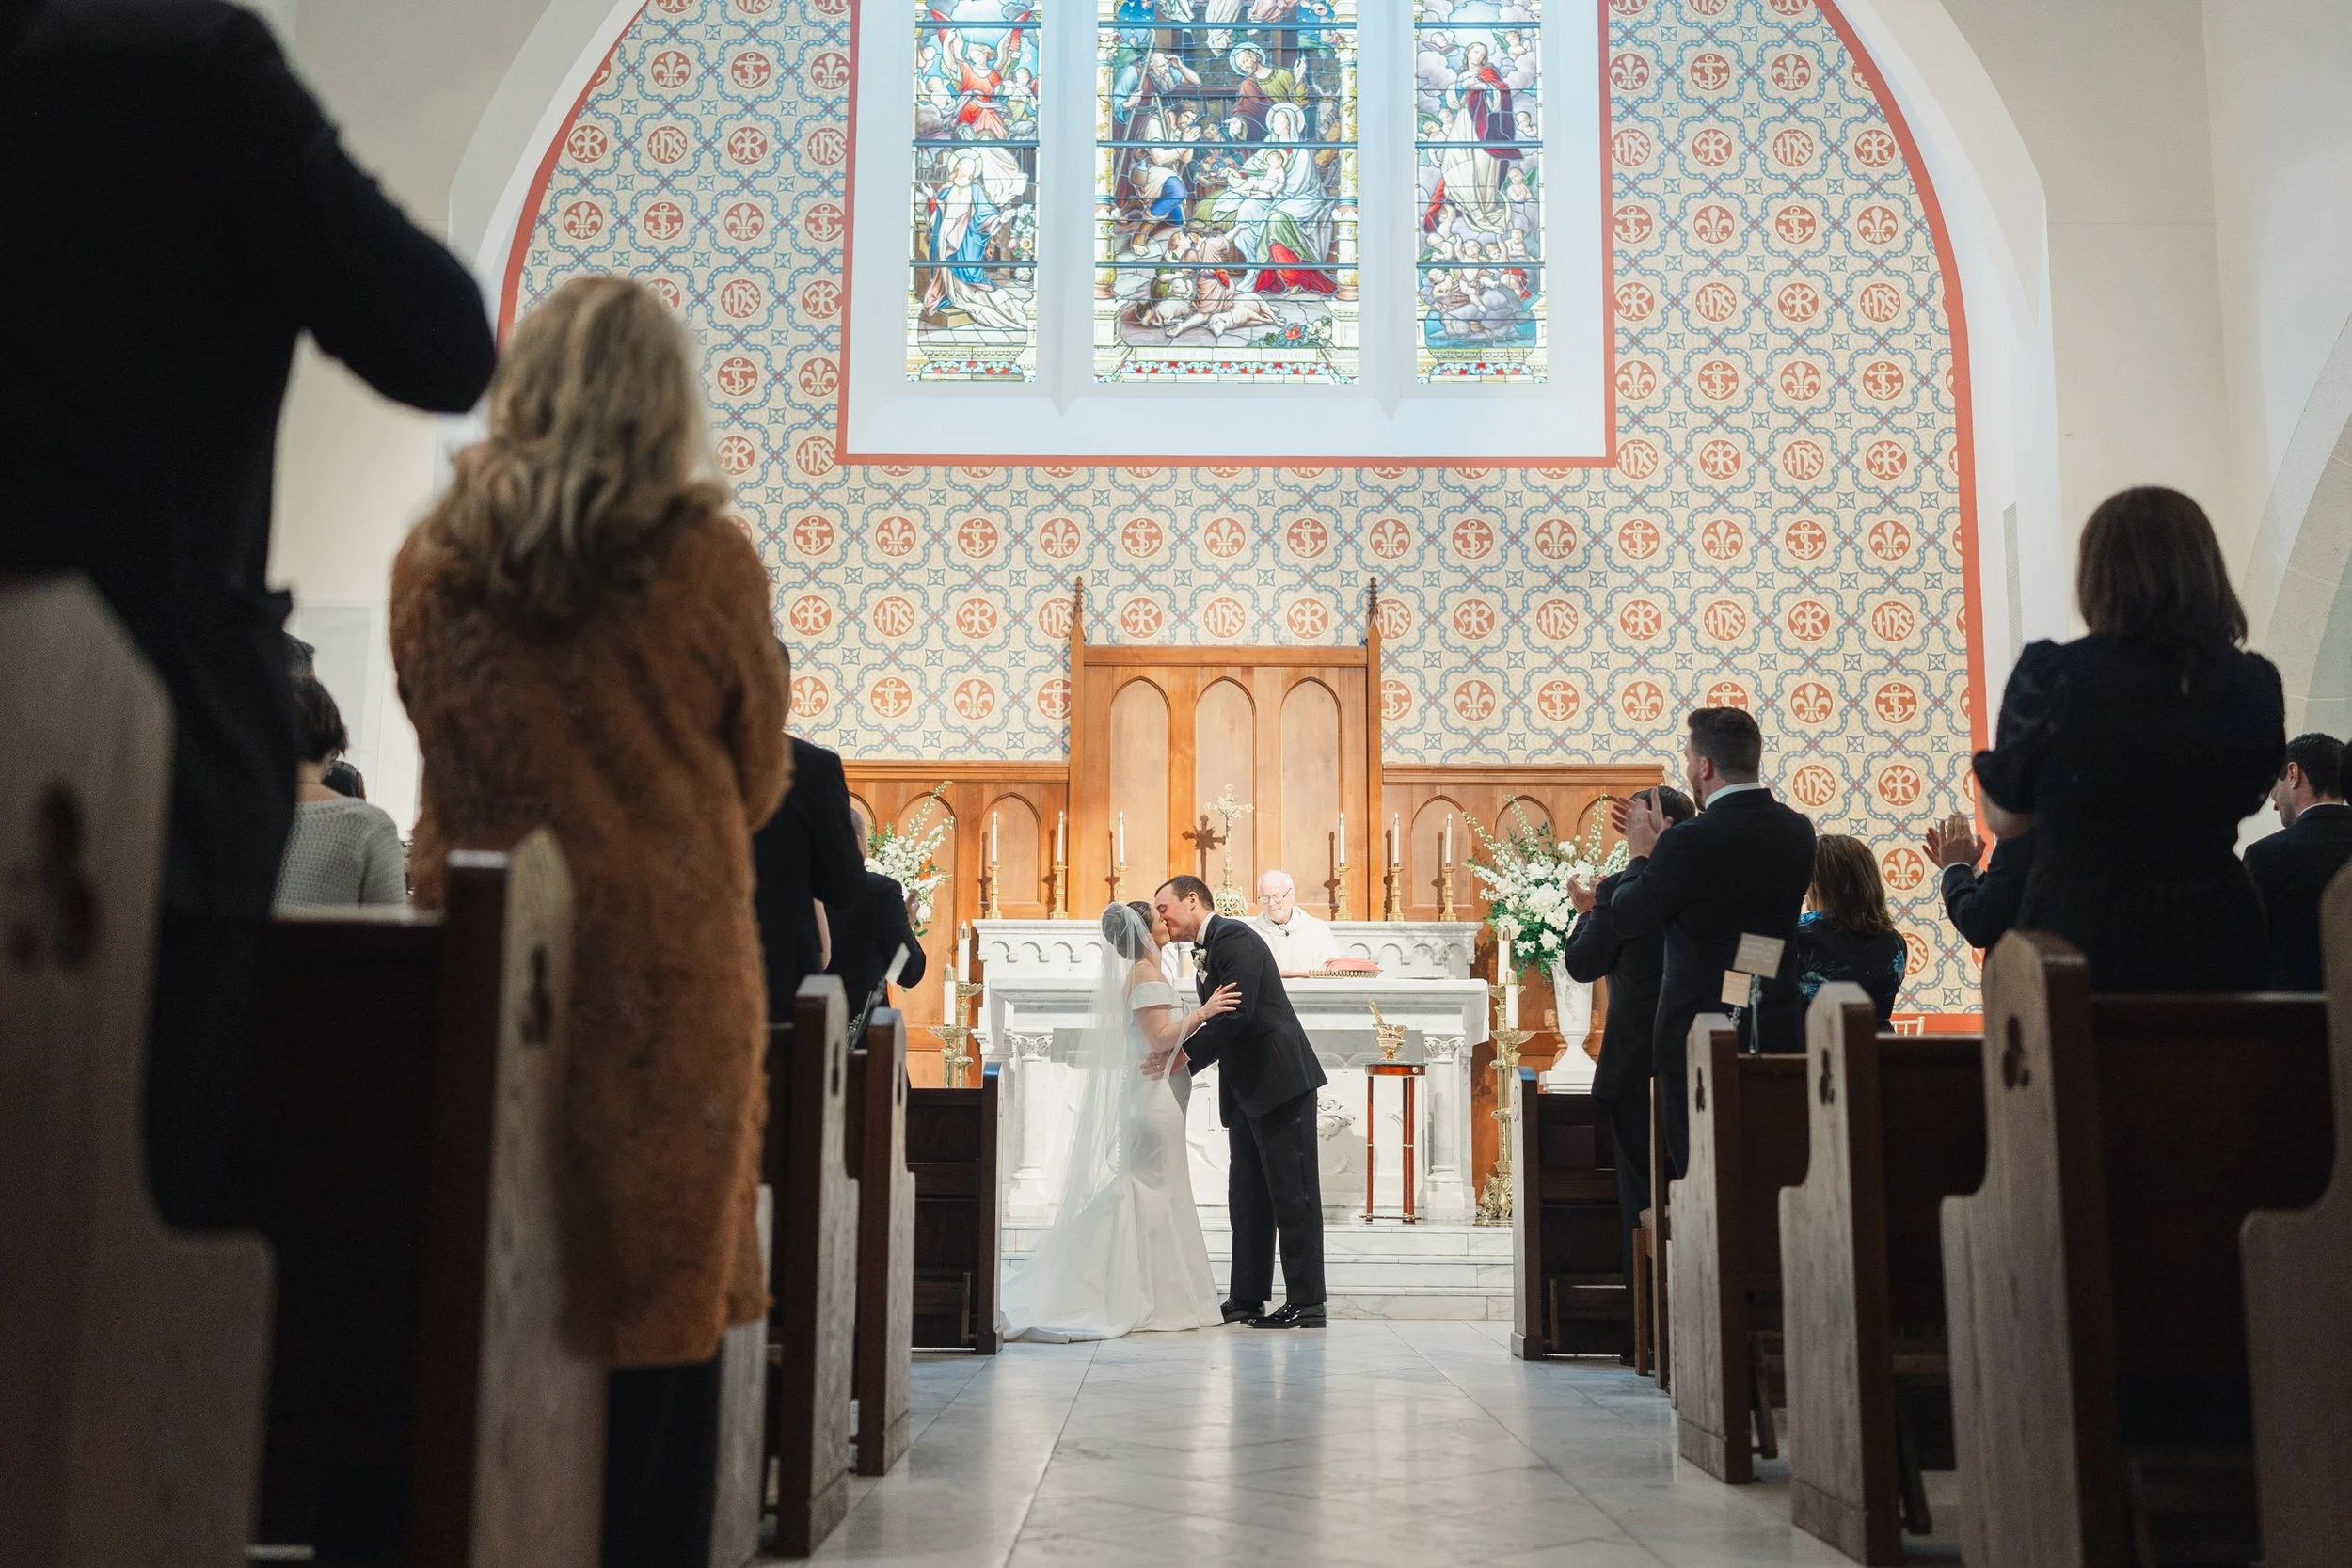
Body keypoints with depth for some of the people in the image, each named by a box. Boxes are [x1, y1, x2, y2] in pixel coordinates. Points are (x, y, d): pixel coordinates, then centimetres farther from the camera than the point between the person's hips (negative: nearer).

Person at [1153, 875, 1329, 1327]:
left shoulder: (1233, 938, -12)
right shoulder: (1209, 952, 19)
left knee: (1293, 1193, -5)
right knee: (1248, 1196, 11)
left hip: (1280, 1081, -10)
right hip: (1246, 1089, 10)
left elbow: (1235, 1014, -21)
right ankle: (1247, 1298, 16)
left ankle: (1307, 1302, -1)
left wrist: (1184, 1059, -18)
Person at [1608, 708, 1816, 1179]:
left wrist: (1641, 854, 6)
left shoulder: (1689, 842, -20)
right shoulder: (1797, 831, 1)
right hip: (1778, 1034, 6)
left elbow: (1627, 919, -11)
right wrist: (1661, 847, 18)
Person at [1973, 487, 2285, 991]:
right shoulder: (2256, 684, 0)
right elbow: (2247, 801, 16)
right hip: (2217, 946, 4)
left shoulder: (2052, 673, -12)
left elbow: (2003, 816, -1)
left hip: (2082, 935, -3)